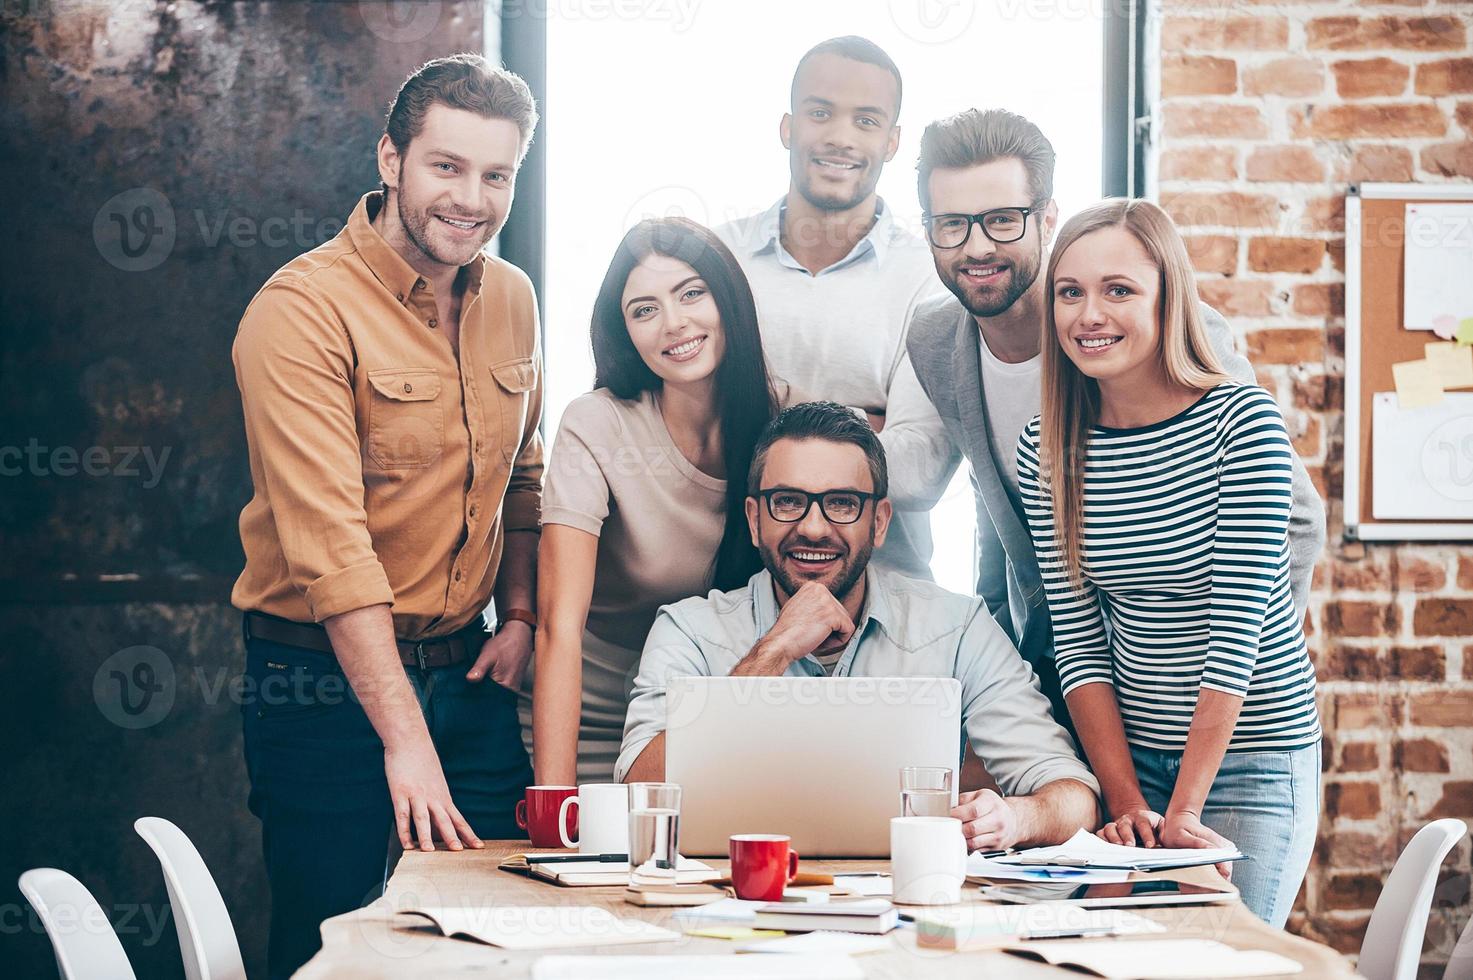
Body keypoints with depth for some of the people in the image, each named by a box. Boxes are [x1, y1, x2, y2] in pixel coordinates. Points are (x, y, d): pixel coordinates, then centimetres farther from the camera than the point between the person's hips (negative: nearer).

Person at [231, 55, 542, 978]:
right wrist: (403, 738, -26)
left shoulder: (512, 300, 7)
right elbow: (329, 543, -22)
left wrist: (521, 616, 6)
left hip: (465, 670, 6)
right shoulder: (305, 309, -16)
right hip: (327, 679, -6)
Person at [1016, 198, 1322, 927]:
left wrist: (1183, 810, -18)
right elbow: (1079, 641, -1)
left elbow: (1237, 628, -16)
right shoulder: (1046, 449, -1)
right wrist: (1125, 799, -10)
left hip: (1249, 757, -3)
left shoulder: (1242, 421, -14)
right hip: (1131, 754, 4)